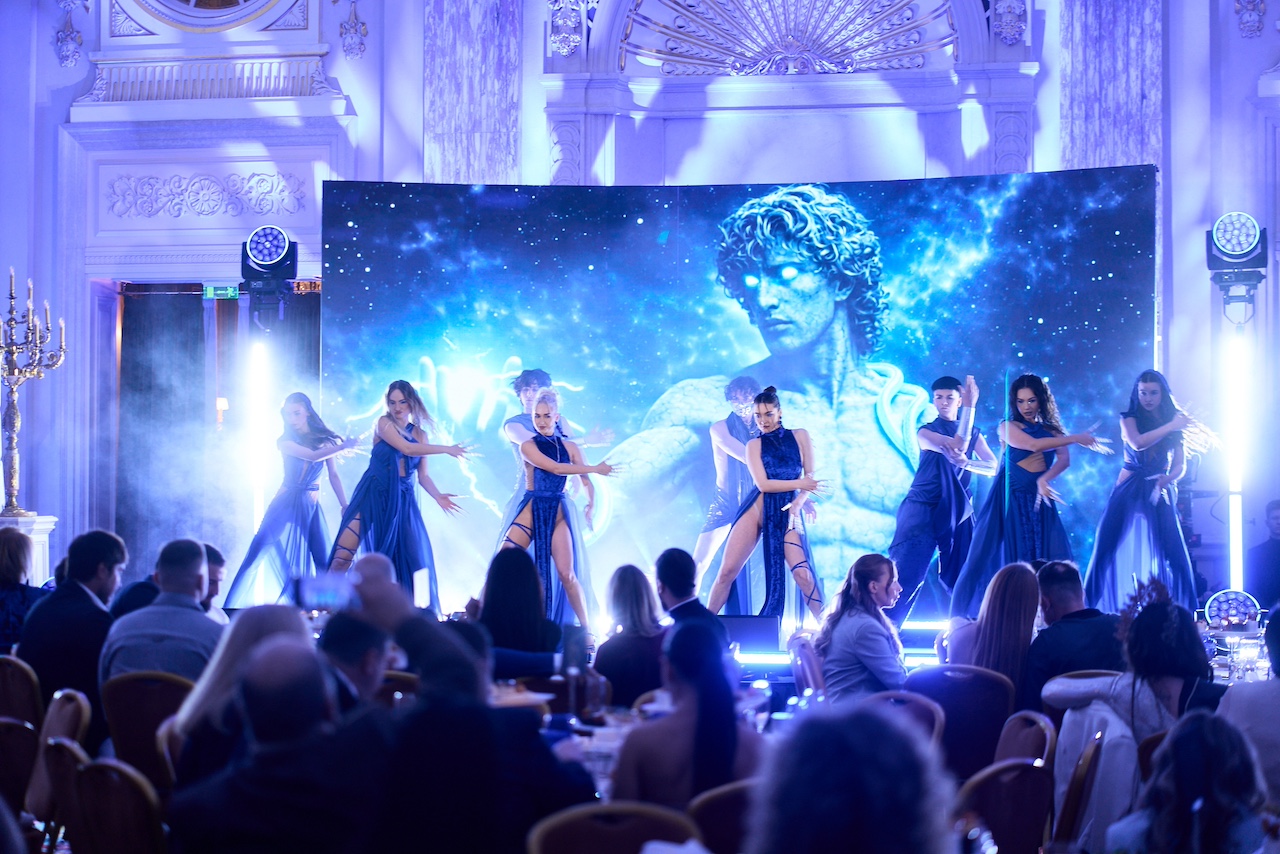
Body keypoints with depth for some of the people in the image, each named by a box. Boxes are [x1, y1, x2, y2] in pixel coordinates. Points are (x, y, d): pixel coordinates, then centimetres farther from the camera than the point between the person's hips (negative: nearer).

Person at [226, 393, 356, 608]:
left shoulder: (324, 439, 5)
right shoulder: (285, 441, -3)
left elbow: (333, 476, 6)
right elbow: (313, 455, -19)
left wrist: (345, 506, 0)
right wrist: (343, 446, -15)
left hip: (312, 507, 3)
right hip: (286, 504, -3)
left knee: (323, 560, -3)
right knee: (261, 552, -12)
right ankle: (238, 605, -11)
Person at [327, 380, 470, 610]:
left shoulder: (420, 434, 12)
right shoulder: (384, 423, -2)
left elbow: (422, 475, 11)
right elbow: (406, 448, -17)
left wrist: (438, 496, -10)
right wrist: (447, 449, -11)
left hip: (402, 500, 4)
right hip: (373, 496, -4)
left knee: (413, 560, -3)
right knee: (343, 555, -13)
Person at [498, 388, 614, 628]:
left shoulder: (569, 447, 7)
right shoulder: (528, 446, -1)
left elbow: (586, 481, 4)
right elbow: (555, 468, -14)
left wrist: (590, 505, -16)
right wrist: (595, 468, -10)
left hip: (558, 515, 1)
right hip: (530, 512, -1)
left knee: (566, 574, -7)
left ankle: (586, 628, 0)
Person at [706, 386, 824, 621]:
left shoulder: (800, 436, 8)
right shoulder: (754, 445, 7)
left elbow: (810, 477, 3)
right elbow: (763, 484, -5)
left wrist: (798, 503, -14)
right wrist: (800, 484, -9)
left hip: (787, 513, -1)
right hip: (756, 509, 1)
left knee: (802, 572, -16)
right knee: (727, 571, -4)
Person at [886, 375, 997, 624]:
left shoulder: (973, 433, 15)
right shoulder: (926, 432, 2)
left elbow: (992, 467, 0)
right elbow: (957, 446, -16)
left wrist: (966, 462, -19)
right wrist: (970, 406, -18)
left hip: (957, 511, 4)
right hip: (923, 507, -4)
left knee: (961, 575, 4)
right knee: (907, 569, -12)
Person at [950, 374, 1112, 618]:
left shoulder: (1051, 430, 12)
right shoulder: (1008, 426, 1)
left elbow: (1064, 459, -4)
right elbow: (1033, 445, -17)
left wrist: (1043, 480, -23)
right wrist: (1076, 439, -17)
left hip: (1039, 499, 3)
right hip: (1009, 500, -3)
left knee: (1047, 560, -9)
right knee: (997, 558, -6)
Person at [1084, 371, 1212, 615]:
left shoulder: (1175, 423, 7)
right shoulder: (1129, 419, 1)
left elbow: (1180, 465, 1)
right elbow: (1138, 443, -20)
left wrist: (1167, 478, -20)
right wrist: (1171, 426, -20)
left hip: (1159, 493, 1)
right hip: (1130, 492, -1)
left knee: (1168, 552, -9)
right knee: (1123, 550, -6)